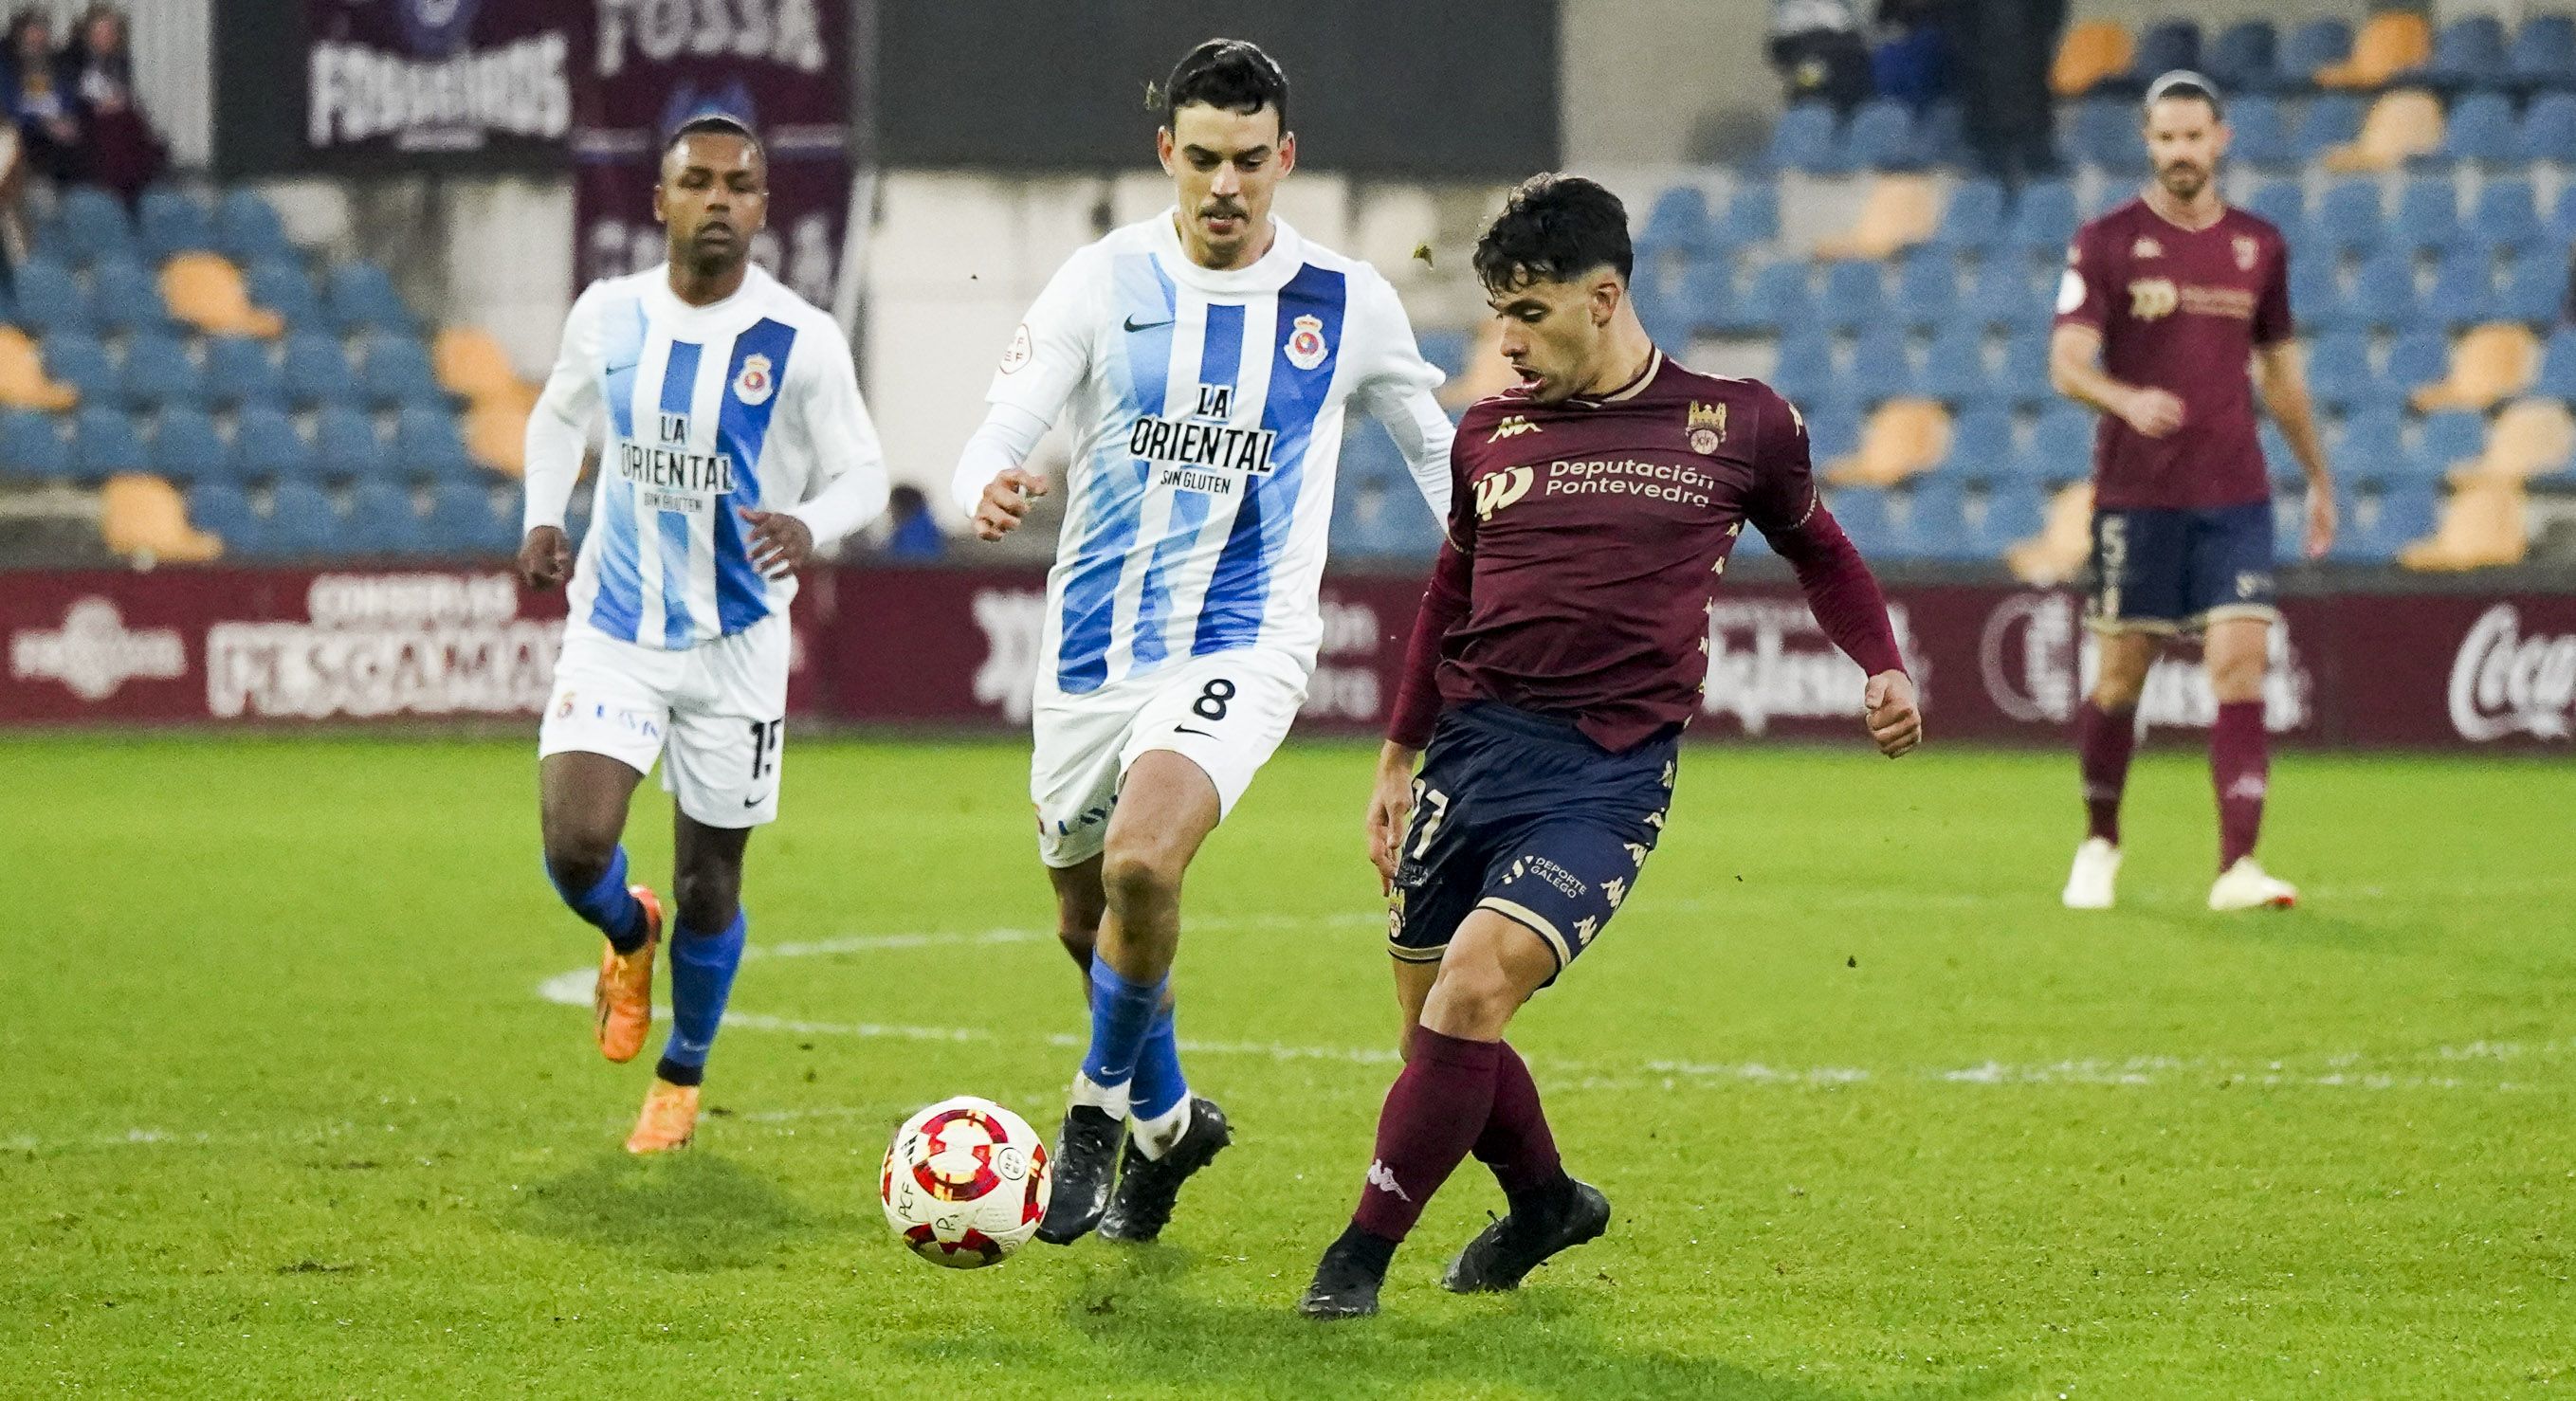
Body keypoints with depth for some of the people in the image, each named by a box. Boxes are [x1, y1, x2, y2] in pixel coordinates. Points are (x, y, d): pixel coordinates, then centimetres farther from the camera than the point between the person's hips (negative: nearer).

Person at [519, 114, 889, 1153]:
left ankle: (681, 1077, 32)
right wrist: (541, 520, 0)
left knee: (707, 883, 7)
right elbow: (561, 415, 17)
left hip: (736, 642, -1)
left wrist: (810, 526, -27)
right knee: (575, 846, -16)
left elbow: (862, 474, -5)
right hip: (614, 629, 1)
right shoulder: (607, 315, -2)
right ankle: (629, 934, 21)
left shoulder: (801, 342, -11)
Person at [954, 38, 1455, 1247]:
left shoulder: (1347, 303, -1)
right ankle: (1167, 1121, 43)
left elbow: (1433, 446, 14)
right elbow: (1000, 432, -9)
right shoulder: (1105, 282, -2)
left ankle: (1101, 1108, -5)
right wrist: (988, 493, -32)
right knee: (1086, 919, 15)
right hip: (1093, 645, 3)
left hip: (1241, 647, -3)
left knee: (1141, 865, -28)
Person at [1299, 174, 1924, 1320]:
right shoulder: (1490, 436, 11)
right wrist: (1398, 758, 22)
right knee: (1437, 1026, 8)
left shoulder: (1736, 424, 2)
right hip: (1474, 749, 5)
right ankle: (1545, 1202, 36)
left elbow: (1815, 545, 19)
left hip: (1613, 767, -5)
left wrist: (1880, 665, 5)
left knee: (1477, 981, -22)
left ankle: (1362, 1255, -12)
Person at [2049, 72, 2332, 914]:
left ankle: (2237, 867, -16)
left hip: (2234, 496, 2)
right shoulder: (2107, 243, -1)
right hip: (2134, 493, -2)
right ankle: (2099, 845, 25)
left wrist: (2318, 478, 22)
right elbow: (2067, 363, -10)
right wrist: (2126, 400, -30)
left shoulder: (2259, 247, 9)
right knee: (2121, 676, 4)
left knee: (2241, 666, -11)